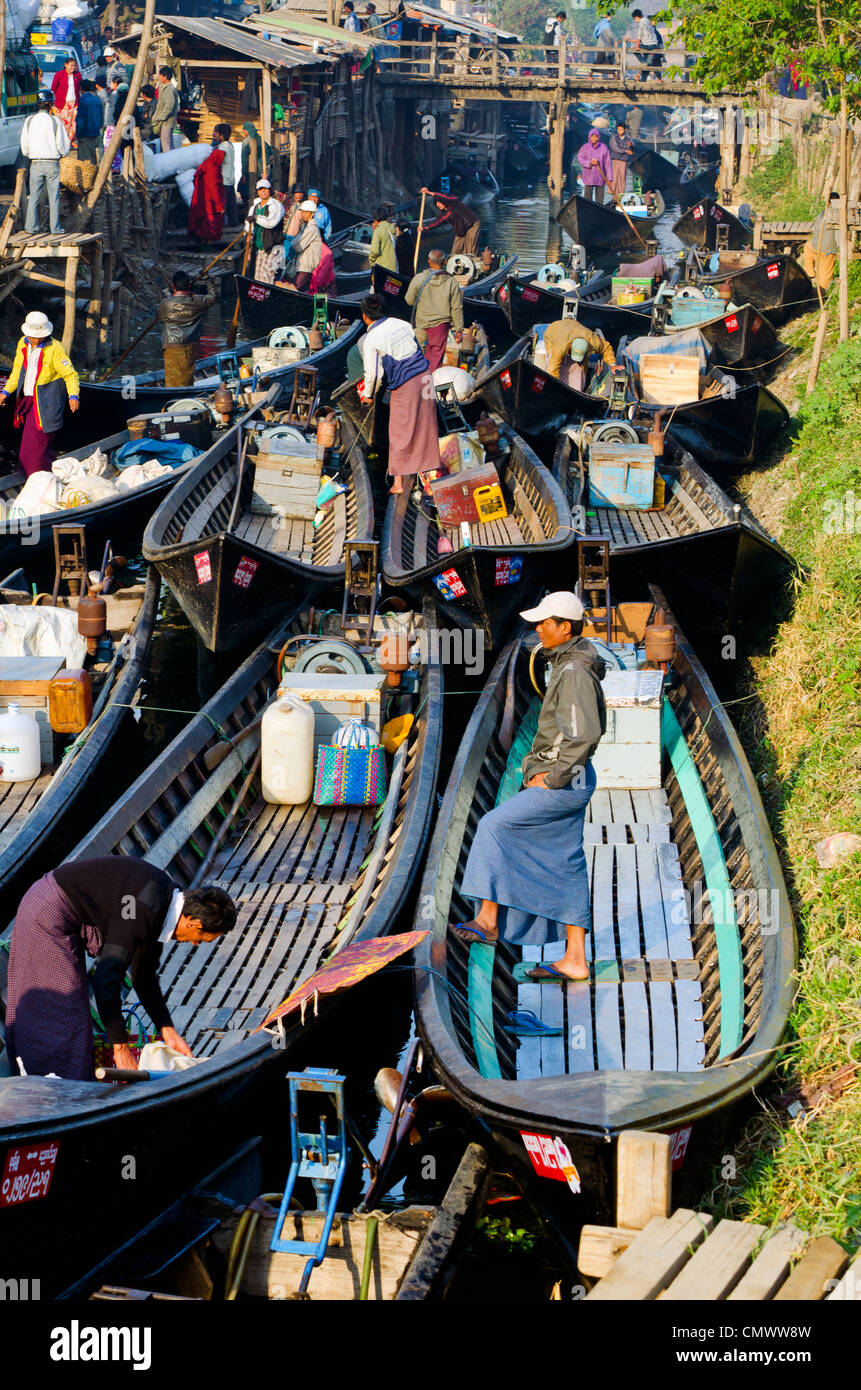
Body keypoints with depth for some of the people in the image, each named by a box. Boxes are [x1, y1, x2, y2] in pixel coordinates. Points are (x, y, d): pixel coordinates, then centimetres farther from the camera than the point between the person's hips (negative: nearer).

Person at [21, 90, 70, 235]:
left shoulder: (29, 121, 0)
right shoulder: (55, 121, -8)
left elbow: (24, 145, 2)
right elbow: (63, 144, -5)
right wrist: (62, 154, 16)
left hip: (35, 163, 2)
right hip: (52, 163, -2)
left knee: (34, 196, 9)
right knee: (54, 197, 4)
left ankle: (31, 226, 6)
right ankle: (55, 228, 4)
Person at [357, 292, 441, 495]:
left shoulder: (371, 340, -11)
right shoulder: (402, 324, 7)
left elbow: (373, 374, -8)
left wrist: (368, 395, 11)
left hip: (404, 387, -5)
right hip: (425, 376, 5)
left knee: (400, 434, 4)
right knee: (426, 427, 16)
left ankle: (398, 483, 6)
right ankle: (431, 470, 24)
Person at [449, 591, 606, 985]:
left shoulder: (575, 672, -18)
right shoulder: (567, 665, 15)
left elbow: (586, 735, -25)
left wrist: (551, 778, -18)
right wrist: (540, 768, 17)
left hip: (566, 783, -10)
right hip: (567, 780, 10)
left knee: (494, 826, -10)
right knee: (564, 867, 9)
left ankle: (487, 920, -7)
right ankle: (574, 960, 10)